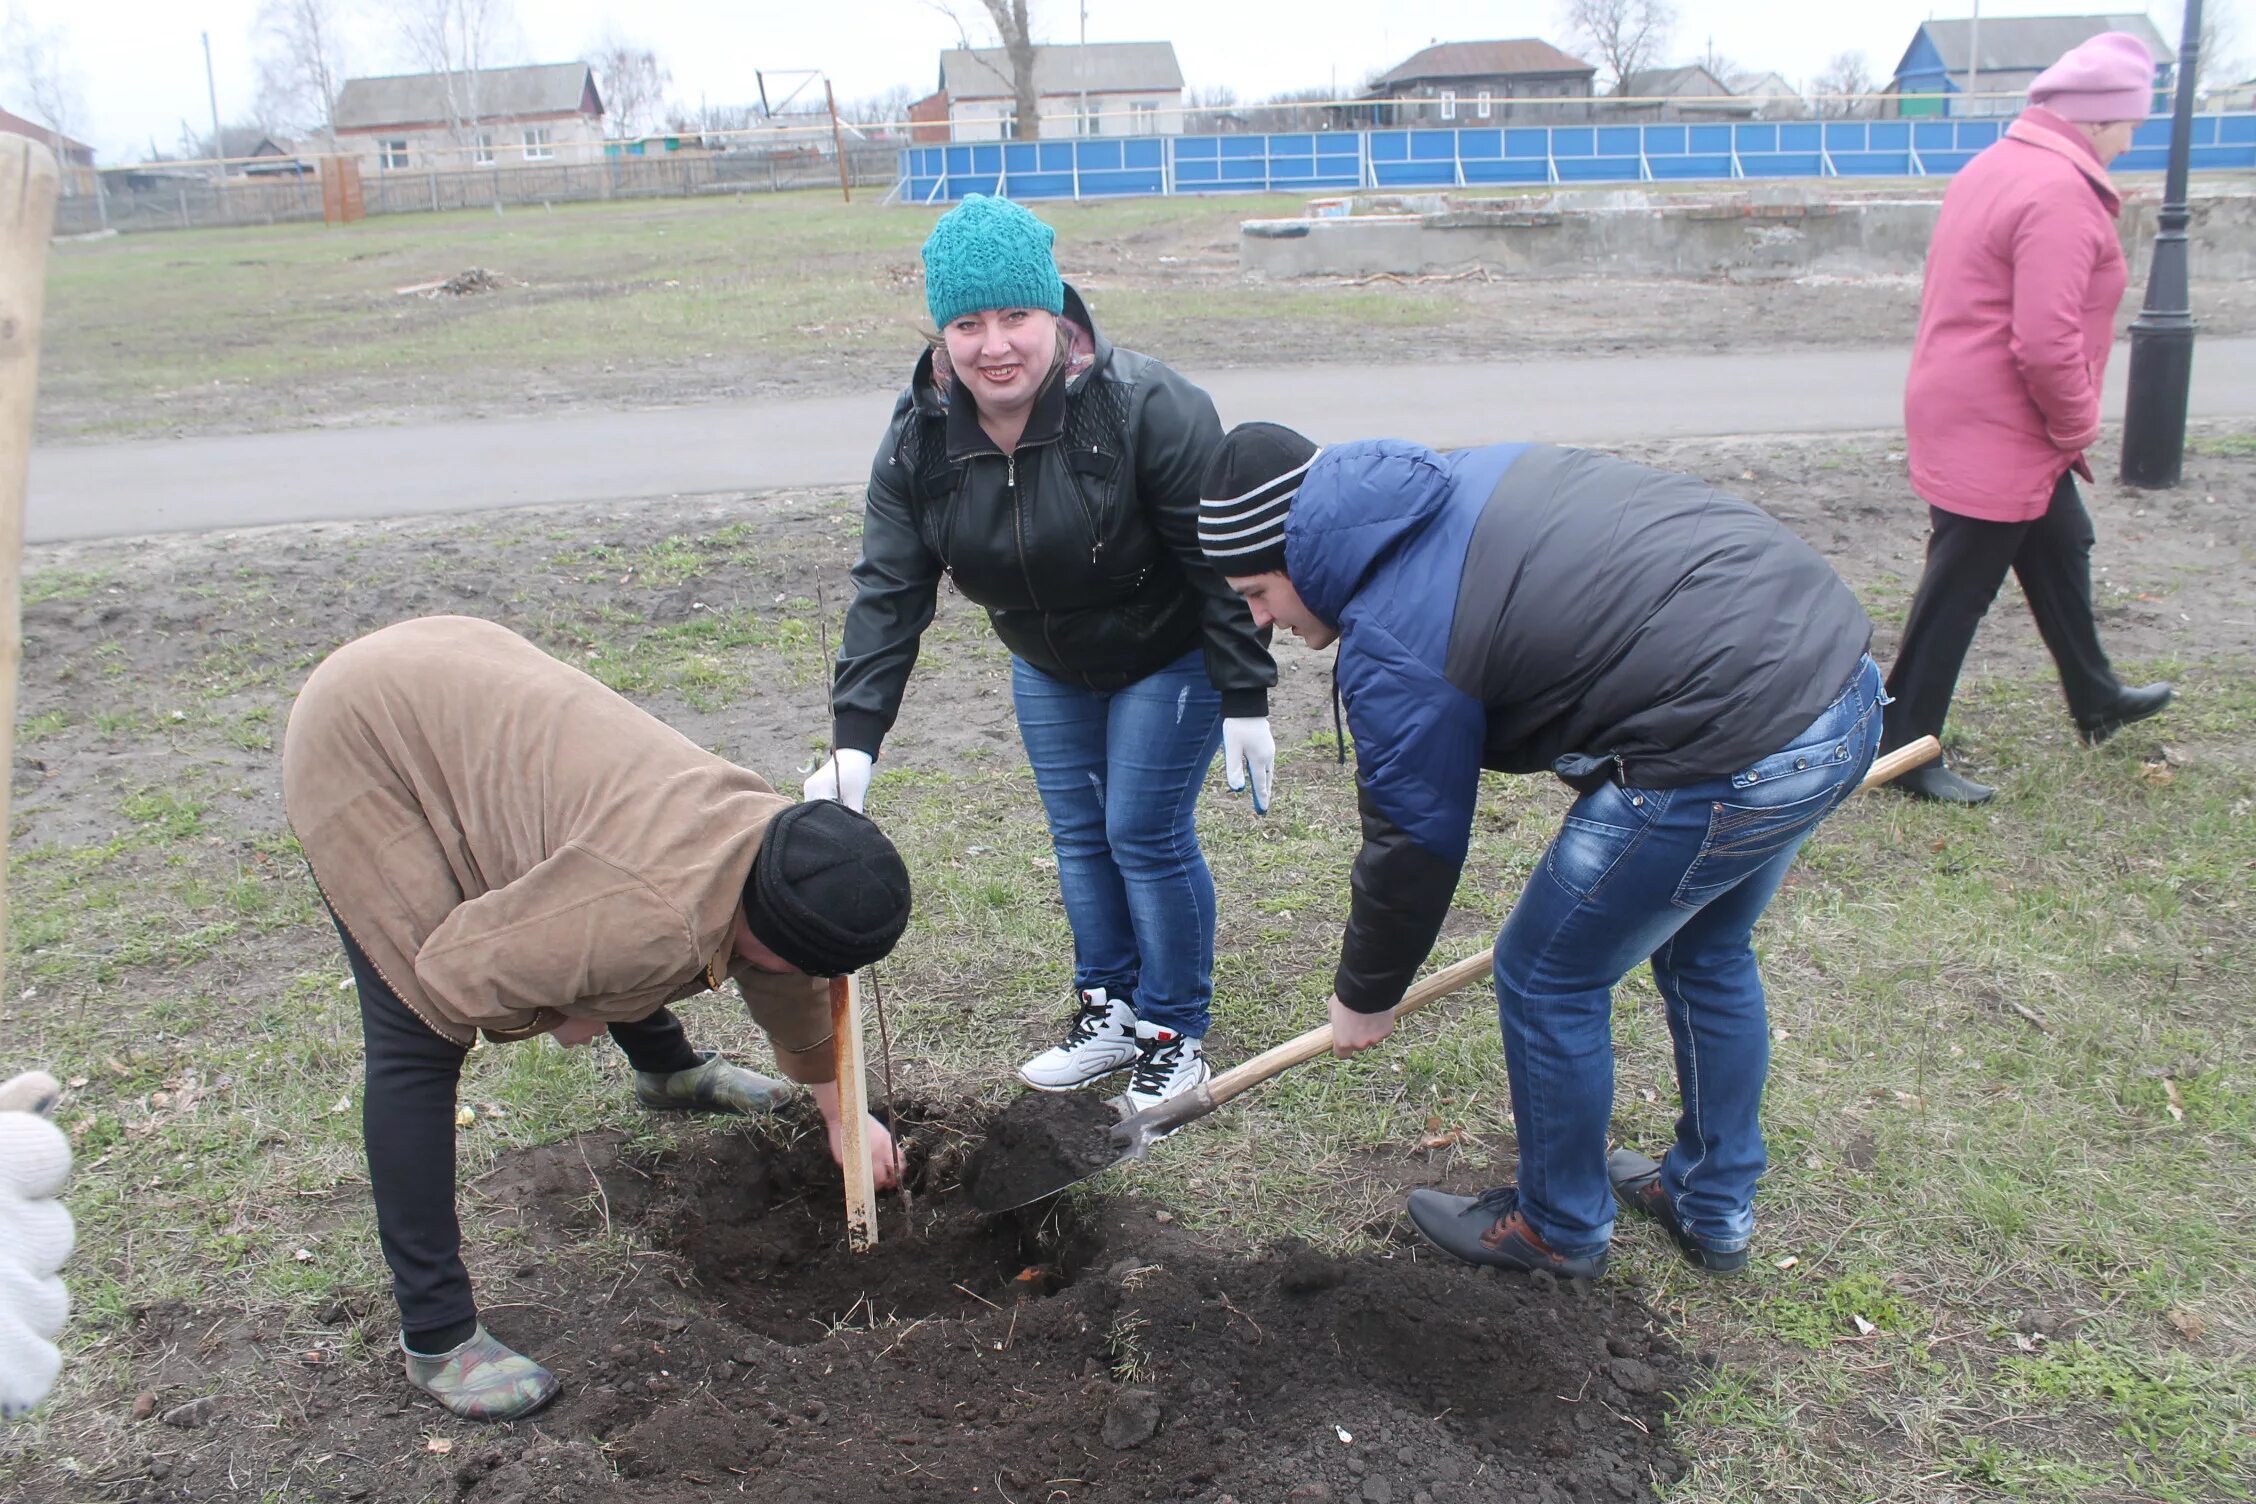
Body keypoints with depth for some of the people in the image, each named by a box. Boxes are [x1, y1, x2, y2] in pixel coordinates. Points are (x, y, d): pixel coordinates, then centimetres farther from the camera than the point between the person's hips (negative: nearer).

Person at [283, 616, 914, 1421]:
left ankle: (667, 1069, 50)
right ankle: (436, 1337, -1)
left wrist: (840, 1112, 25)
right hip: (359, 742, -8)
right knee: (419, 1046, -9)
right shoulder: (661, 923, -33)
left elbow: (789, 987, 14)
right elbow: (459, 973, -24)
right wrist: (560, 1017, -5)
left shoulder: (767, 833, -6)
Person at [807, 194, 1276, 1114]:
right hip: (1049, 669, 5)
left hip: (1169, 658, -5)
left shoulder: (1148, 409, -30)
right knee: (1078, 835, 11)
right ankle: (1109, 1012, 28)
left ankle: (1177, 1035, 13)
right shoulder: (918, 440, -15)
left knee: (1147, 835, -5)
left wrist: (1245, 702, -22)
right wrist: (854, 739, -22)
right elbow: (888, 595, -15)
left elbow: (1223, 566, -24)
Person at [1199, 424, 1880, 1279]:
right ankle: (1714, 1208, 45)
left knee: (1546, 979, 11)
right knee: (1705, 951, 28)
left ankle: (1559, 1229, 32)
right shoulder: (1468, 478, 13)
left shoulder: (1392, 644, -12)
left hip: (1733, 757, -10)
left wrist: (1365, 997, 15)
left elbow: (1414, 846, -2)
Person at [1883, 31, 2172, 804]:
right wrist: (2078, 425, -11)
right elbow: (2046, 343, -29)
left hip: (1966, 413, 11)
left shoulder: (1996, 167, 10)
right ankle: (1907, 750, 8)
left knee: (2061, 548, 24)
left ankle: (2096, 701, 42)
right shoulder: (2061, 192, -21)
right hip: (1994, 436, -11)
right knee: (1956, 595, -2)